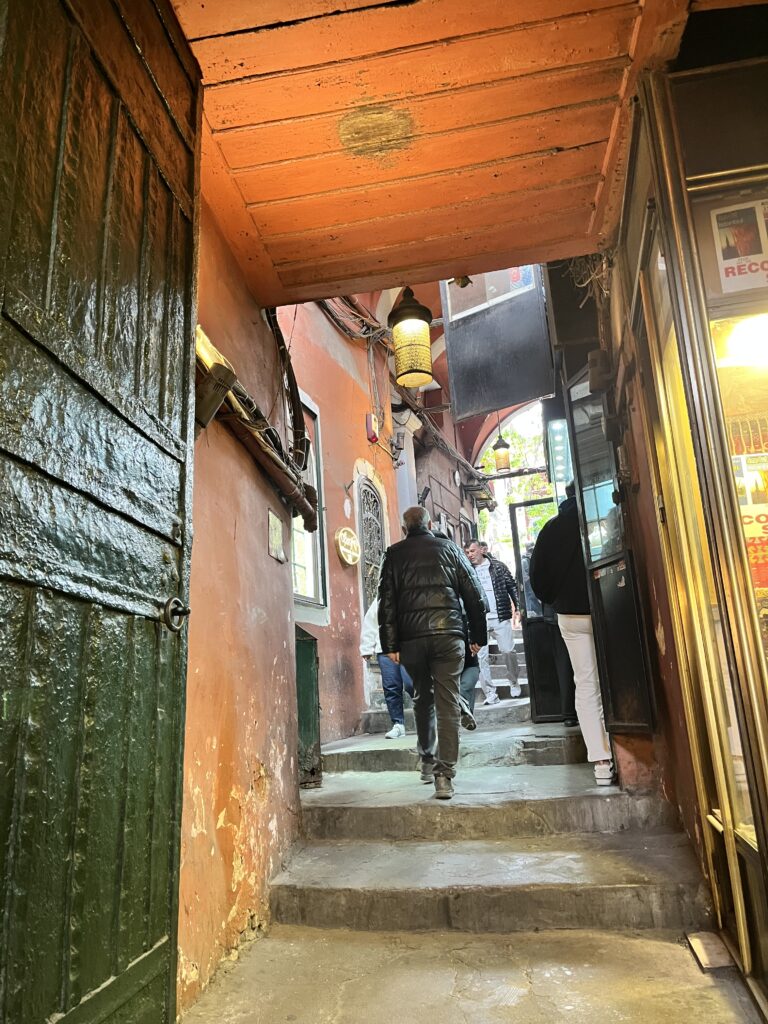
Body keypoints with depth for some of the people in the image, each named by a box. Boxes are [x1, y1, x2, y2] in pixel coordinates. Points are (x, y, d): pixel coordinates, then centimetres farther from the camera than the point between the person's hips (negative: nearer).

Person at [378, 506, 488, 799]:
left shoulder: (394, 554, 9)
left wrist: (390, 645, 3)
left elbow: (387, 602, 2)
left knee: (422, 698, 20)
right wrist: (478, 635, 14)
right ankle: (444, 775, -5)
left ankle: (427, 761, 29)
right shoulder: (449, 548, 10)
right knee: (447, 703, 0)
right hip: (448, 634, -1)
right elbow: (474, 594, 9)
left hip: (411, 638, 1)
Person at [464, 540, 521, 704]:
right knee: (481, 657, -3)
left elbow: (512, 586, 10)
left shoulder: (498, 566, 5)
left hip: (501, 617, 0)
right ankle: (490, 693, 4)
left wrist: (517, 607, 3)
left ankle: (514, 682, 25)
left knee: (508, 651, 0)